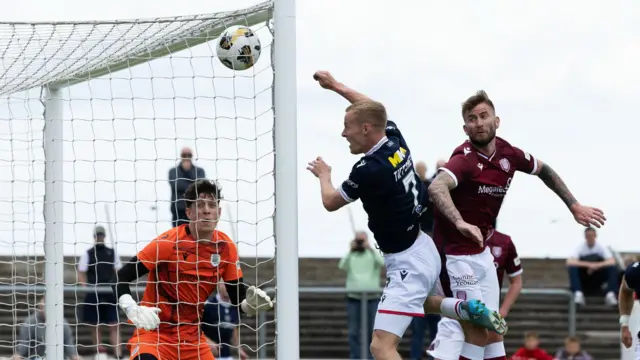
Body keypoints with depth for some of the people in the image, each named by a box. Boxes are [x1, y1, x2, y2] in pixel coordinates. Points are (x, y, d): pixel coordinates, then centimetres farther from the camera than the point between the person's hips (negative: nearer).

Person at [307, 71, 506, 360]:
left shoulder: (369, 170, -24)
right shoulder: (396, 141, -1)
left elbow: (331, 203, -4)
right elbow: (372, 109, 23)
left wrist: (323, 175, 17)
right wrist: (335, 86, 31)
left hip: (407, 265, -10)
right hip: (425, 252, 10)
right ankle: (465, 308, 22)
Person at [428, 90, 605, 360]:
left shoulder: (508, 154, 0)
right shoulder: (465, 159, -22)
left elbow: (543, 170, 21)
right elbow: (436, 187, -43)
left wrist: (574, 206, 16)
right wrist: (460, 223, -59)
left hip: (483, 252, 8)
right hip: (457, 254, -8)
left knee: (490, 331, 10)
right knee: (477, 332, -14)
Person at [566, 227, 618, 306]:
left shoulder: (601, 246, -9)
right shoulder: (580, 247, -12)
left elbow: (612, 261, -21)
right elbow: (569, 262, -27)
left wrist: (597, 265, -36)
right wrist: (587, 265, -37)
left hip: (598, 278, 1)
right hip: (584, 278, -1)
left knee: (613, 268, -25)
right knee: (572, 267, -30)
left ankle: (610, 294, -36)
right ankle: (578, 293, -41)